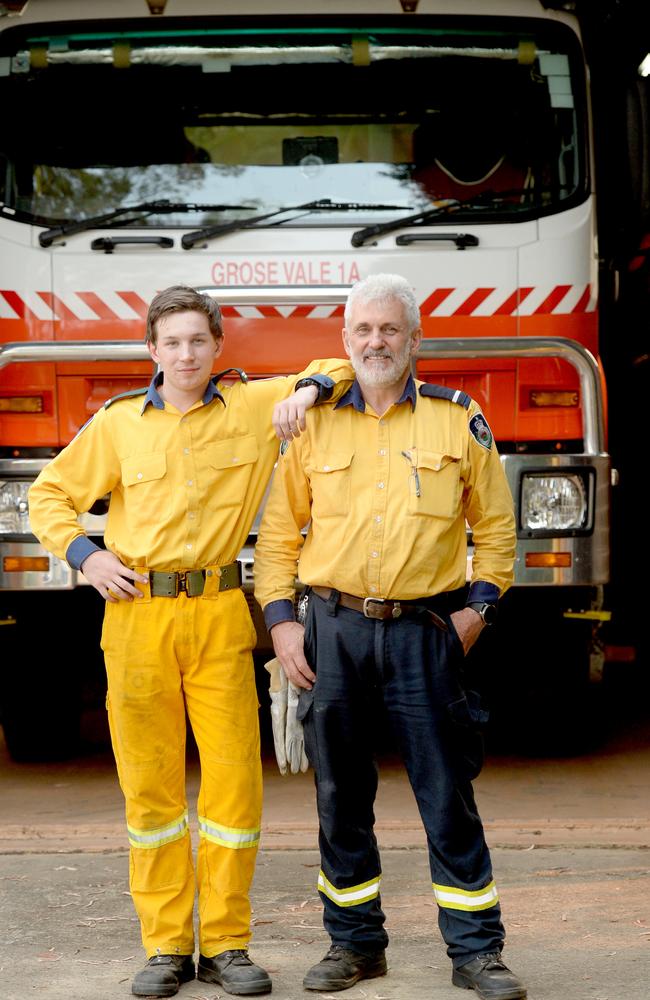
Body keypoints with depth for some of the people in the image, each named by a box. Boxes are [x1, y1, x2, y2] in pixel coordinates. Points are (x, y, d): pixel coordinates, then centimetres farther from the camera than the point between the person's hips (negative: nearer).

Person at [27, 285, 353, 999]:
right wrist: (83, 554, 1)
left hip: (219, 617, 0)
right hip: (136, 615, 0)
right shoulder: (118, 424, 8)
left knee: (233, 778, -3)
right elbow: (50, 493, 17)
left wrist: (307, 390, -6)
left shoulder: (253, 407, 7)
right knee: (150, 785, 2)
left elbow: (338, 369, 15)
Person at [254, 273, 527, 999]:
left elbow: (495, 524, 9)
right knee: (340, 796, 7)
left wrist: (478, 605, -1)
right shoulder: (313, 425, 7)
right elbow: (278, 531, 10)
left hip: (422, 631, -2)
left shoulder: (459, 421, 4)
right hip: (332, 629, 2)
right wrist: (280, 619, 0)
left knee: (447, 795, -2)